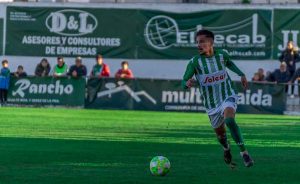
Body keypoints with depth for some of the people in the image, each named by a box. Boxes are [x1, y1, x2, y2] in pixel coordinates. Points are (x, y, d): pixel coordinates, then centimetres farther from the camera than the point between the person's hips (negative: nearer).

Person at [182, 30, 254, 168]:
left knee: (229, 120, -32)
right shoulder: (195, 62, -15)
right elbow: (184, 83, -14)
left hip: (228, 97, -1)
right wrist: (187, 83, -37)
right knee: (220, 133, 16)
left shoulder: (222, 55, -7)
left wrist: (241, 74, 11)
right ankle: (226, 150, 51)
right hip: (212, 104, 1)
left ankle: (243, 152, -25)